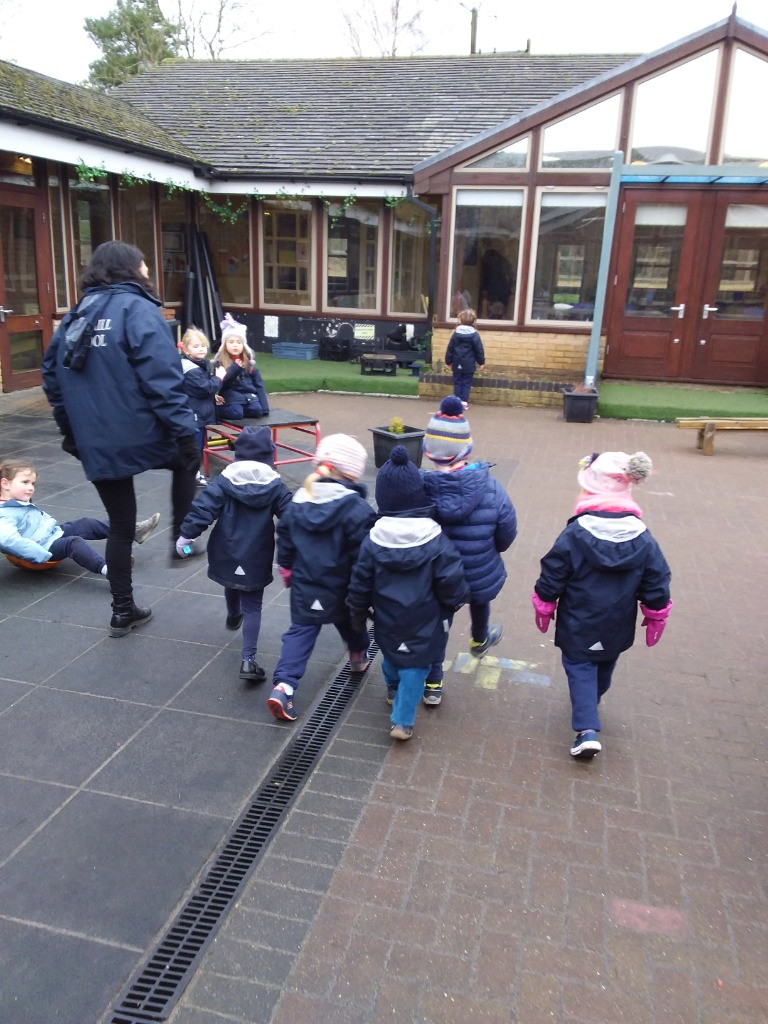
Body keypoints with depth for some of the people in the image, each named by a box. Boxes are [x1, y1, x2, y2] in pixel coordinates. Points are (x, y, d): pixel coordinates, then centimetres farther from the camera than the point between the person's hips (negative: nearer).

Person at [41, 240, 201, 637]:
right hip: (141, 436, -6)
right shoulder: (137, 309, -8)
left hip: (95, 444, 6)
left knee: (120, 527, 17)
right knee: (187, 458, 26)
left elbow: (52, 374, 19)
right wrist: (185, 430, -16)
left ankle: (122, 611, 24)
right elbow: (161, 379, -18)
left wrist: (71, 429, 25)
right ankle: (182, 540, 22)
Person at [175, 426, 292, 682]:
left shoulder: (225, 479, -5)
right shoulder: (274, 485, -5)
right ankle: (249, 659, -8)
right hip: (256, 559, -2)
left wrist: (186, 534, -6)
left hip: (226, 554, 2)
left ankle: (233, 617, 61)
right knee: (253, 607, 3)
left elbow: (203, 507, -11)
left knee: (231, 585, 32)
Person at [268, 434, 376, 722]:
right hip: (340, 588, -3)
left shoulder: (298, 500, -3)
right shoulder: (356, 508, -21)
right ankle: (359, 656, 51)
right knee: (350, 622, 25)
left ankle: (283, 685, -7)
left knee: (300, 631, 8)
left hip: (304, 585, 3)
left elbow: (284, 538, 7)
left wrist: (286, 567, 22)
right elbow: (363, 554, -19)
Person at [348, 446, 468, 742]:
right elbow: (452, 586, -18)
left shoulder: (373, 540, -15)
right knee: (415, 667, 12)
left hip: (387, 622, 3)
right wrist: (459, 599, 5)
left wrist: (358, 616, 11)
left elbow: (360, 586, -6)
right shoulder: (437, 542, -22)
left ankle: (393, 691, 53)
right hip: (423, 625, -3)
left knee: (391, 656, 28)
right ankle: (403, 721, 9)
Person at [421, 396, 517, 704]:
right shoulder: (489, 488, -23)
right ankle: (480, 640, 63)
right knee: (480, 596, 36)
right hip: (481, 580, 1)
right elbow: (507, 533, -9)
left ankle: (432, 685, 38)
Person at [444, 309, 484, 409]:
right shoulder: (474, 335, -8)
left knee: (457, 382, 10)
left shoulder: (456, 333, -2)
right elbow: (479, 350, -4)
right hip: (469, 365, -2)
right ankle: (464, 402, 3)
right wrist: (481, 362, 8)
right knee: (466, 383, 5)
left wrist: (448, 362, 12)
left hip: (457, 364, 2)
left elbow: (450, 349, 3)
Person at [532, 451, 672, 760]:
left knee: (579, 668, 10)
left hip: (578, 625, -4)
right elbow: (657, 584, -5)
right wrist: (656, 617, 10)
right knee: (604, 667, 26)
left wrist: (543, 608, 3)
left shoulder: (574, 534, -21)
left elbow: (551, 578, -13)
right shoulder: (643, 539, -12)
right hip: (617, 627, 4)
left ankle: (586, 729, -4)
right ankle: (591, 704, 50)